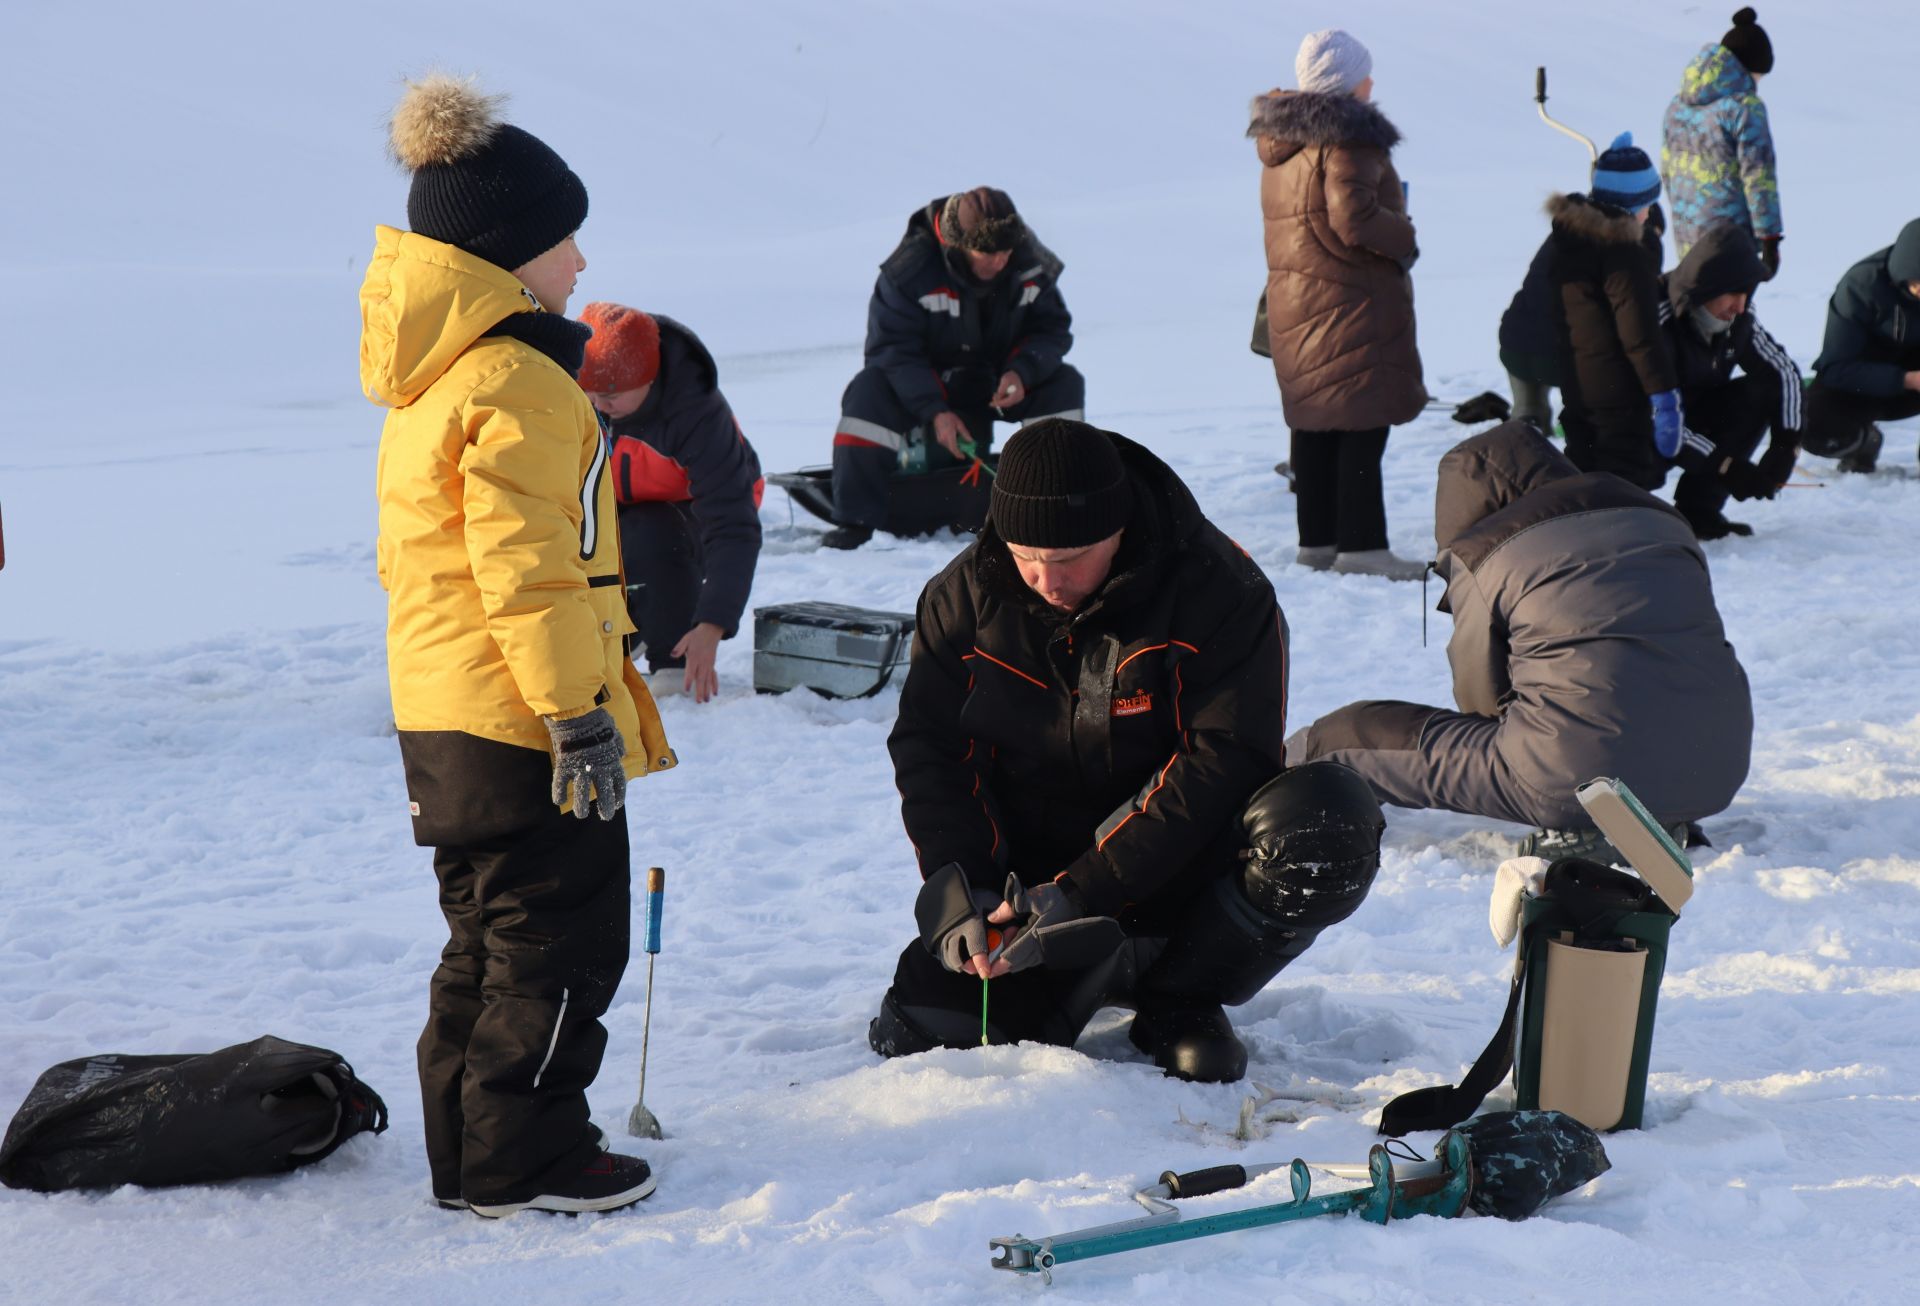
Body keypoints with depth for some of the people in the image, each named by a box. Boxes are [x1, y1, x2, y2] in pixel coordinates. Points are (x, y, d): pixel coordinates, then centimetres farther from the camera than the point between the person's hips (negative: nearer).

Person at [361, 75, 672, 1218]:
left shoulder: (430, 378, 14)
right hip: (521, 717, -10)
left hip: (443, 715, 10)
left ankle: (471, 1153, 24)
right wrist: (581, 713, -19)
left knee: (491, 939, 17)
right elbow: (528, 567, -22)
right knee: (561, 943, 0)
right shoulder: (515, 381, -18)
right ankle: (523, 1157, 7)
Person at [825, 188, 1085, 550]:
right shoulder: (910, 269, -27)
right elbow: (892, 347, -24)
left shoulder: (1031, 265, -16)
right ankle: (855, 518, -31)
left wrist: (1021, 372, -28)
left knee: (1064, 384, -19)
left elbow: (1052, 328, -6)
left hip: (997, 382, 3)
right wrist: (934, 411, -35)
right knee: (870, 393, -32)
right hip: (924, 384, -3)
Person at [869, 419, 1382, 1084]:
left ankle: (1177, 1000, -6)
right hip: (1033, 873, 2)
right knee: (919, 1030, -19)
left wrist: (1084, 894, -29)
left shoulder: (1218, 588, -19)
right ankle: (1103, 967, 11)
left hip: (1175, 865, -2)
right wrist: (958, 893, -20)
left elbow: (1224, 761, -23)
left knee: (1329, 820, -32)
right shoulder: (966, 594, -7)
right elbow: (929, 751, -3)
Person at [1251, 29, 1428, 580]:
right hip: (1352, 300, -9)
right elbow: (1354, 219, -24)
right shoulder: (1348, 137, -15)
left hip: (1290, 300, 9)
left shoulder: (1279, 140, 13)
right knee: (1363, 424, -7)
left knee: (1313, 424, 13)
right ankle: (1361, 544, -8)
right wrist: (1405, 239, -8)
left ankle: (1316, 538, 17)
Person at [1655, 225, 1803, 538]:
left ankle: (1696, 510, -10)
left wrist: (1786, 444, -16)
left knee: (1764, 390, -13)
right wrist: (1725, 465, -34)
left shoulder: (1737, 318, -10)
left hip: (1691, 420, 7)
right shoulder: (1658, 322, -31)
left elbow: (1784, 370, 0)